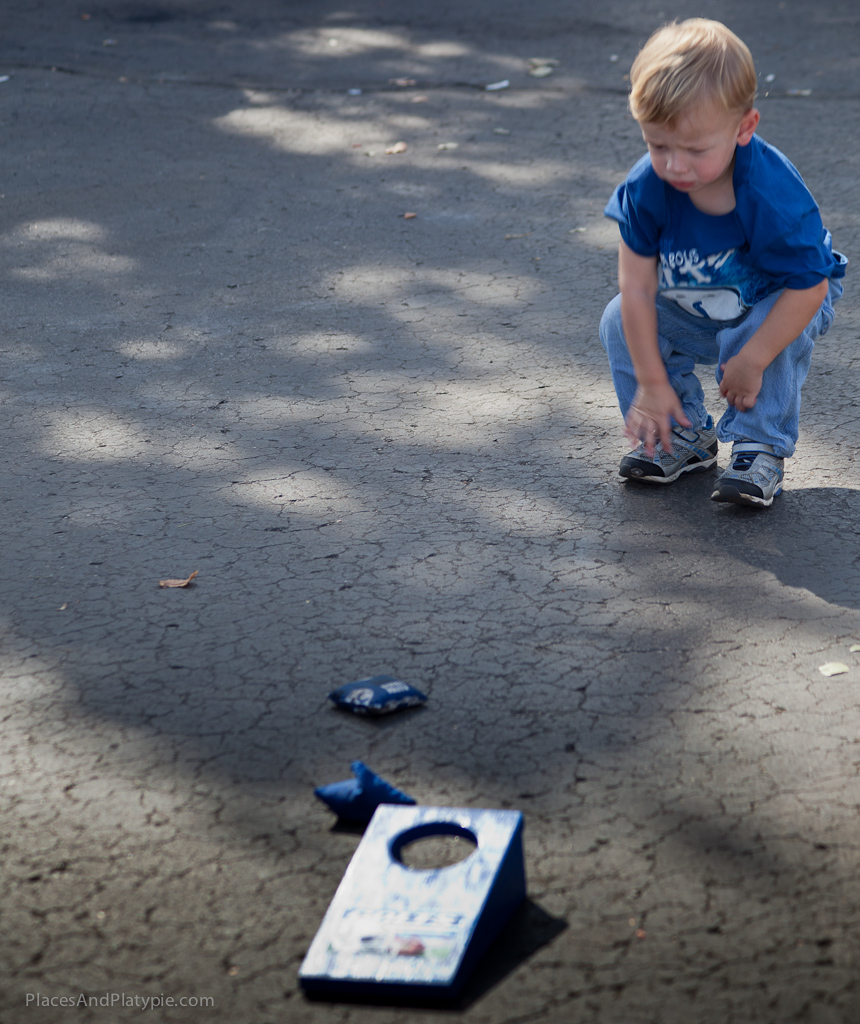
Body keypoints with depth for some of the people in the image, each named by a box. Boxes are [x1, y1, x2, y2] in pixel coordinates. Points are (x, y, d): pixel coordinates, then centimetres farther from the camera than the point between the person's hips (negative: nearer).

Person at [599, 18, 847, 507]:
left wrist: (752, 362, -27)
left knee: (774, 336, -35)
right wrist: (652, 381, -22)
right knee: (620, 320, -14)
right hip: (693, 311, 5)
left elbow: (809, 287, -30)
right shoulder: (647, 188, -26)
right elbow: (638, 287, -23)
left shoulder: (773, 197, -38)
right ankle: (685, 435, 0)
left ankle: (761, 450, -15)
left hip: (778, 301, -4)